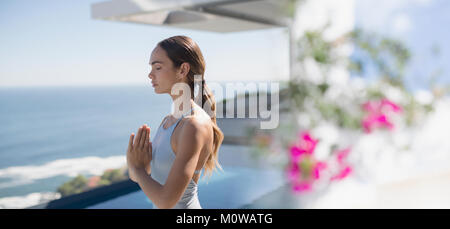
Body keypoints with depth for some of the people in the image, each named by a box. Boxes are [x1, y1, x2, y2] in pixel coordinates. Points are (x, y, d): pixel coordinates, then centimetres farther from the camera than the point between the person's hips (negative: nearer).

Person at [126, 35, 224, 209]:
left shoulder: (196, 125, -23)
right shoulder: (169, 120, 3)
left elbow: (166, 200, -25)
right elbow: (135, 176, 10)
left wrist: (136, 167, -10)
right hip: (159, 208, 7)